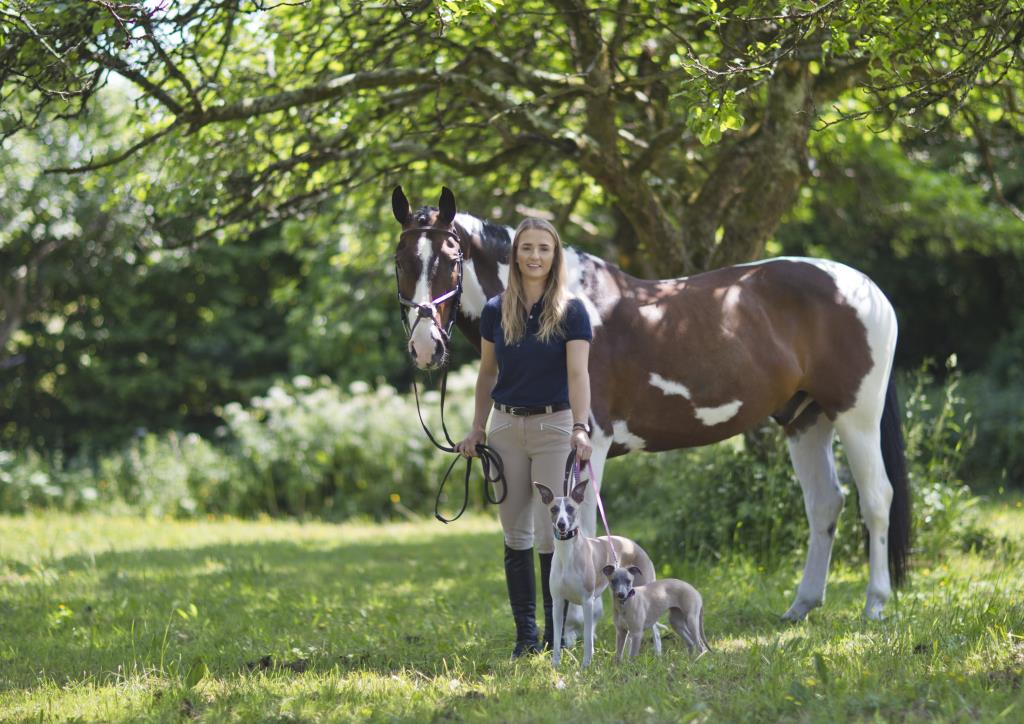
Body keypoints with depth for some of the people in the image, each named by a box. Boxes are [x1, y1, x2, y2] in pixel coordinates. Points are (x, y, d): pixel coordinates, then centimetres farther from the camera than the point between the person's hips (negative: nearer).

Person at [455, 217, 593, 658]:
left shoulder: (572, 312, -6)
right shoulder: (496, 311, 4)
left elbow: (578, 373, -17)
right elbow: (487, 373, 13)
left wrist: (580, 428, -28)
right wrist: (477, 429, 9)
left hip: (554, 426, -4)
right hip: (506, 426, 4)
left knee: (552, 535, -6)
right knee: (516, 536, 6)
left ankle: (556, 637, 2)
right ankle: (525, 634, 11)